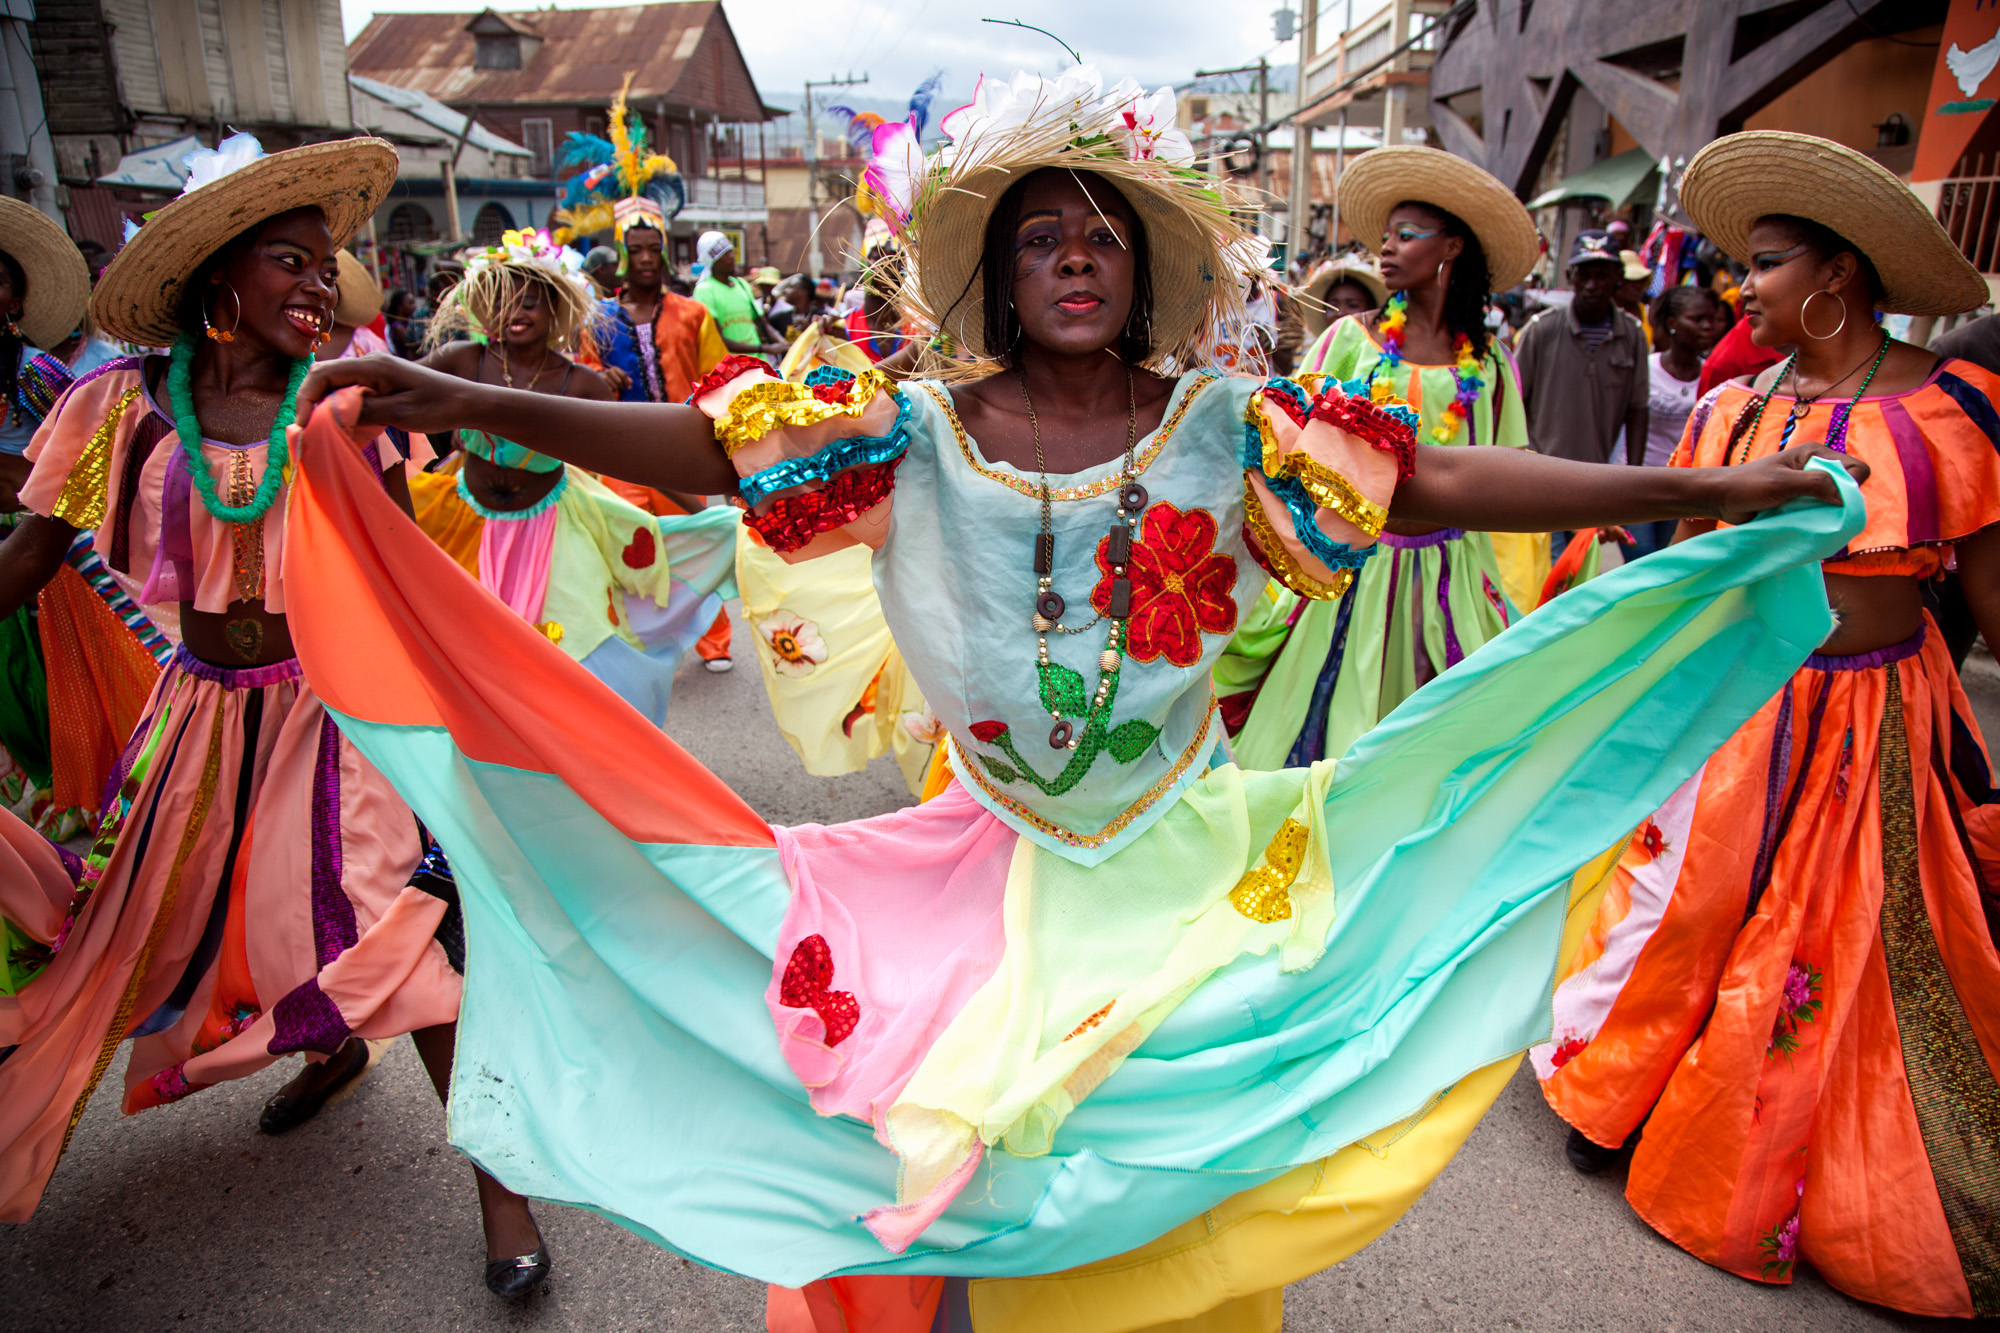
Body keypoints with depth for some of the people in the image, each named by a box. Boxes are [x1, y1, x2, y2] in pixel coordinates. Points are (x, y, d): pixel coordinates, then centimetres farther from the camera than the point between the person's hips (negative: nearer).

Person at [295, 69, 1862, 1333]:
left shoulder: (1225, 428, -7)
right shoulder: (921, 436, -8)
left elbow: (1438, 479, -11)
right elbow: (702, 445, -14)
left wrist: (1698, 491, -15)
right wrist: (465, 400, -22)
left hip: (1198, 873, 1)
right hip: (1002, 874, 0)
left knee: (1188, 1178, 18)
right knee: (1000, 1168, 16)